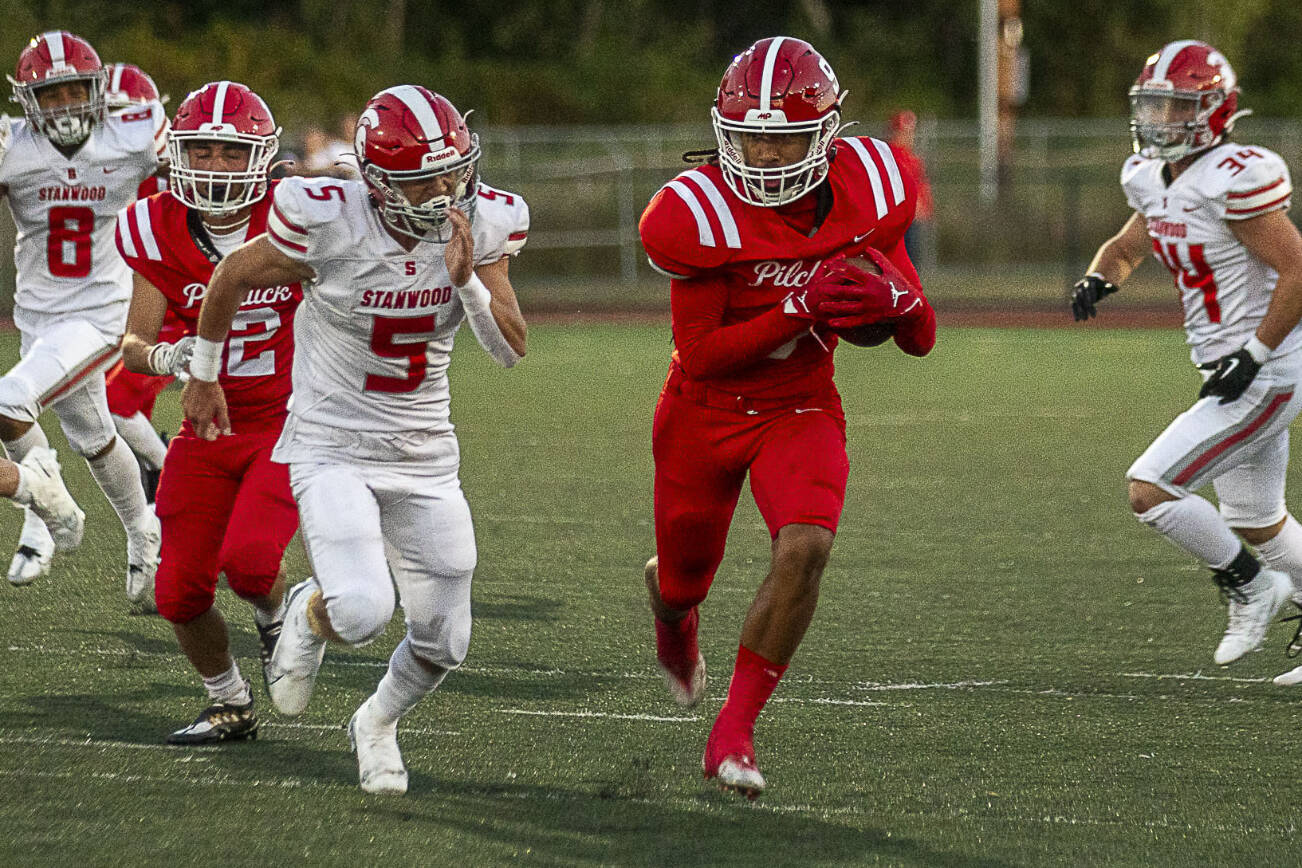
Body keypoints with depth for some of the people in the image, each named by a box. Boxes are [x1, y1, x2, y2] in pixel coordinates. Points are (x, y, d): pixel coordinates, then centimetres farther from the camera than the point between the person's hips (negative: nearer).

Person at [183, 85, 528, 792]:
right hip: (333, 448, -4)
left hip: (425, 455, 4)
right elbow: (231, 277, -2)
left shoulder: (482, 224, -9)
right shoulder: (328, 226, -21)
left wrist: (468, 280, -24)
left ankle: (377, 724, 40)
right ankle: (310, 616, 14)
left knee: (441, 642, 6)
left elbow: (511, 349, -6)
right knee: (362, 612, -25)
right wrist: (203, 376, 12)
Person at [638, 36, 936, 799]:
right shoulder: (700, 214, -23)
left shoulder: (866, 195, -12)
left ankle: (734, 734, -16)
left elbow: (922, 340, -3)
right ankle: (674, 624, 58)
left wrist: (892, 299, -27)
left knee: (806, 547, -26)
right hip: (705, 412, -1)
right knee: (684, 583, 16)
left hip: (801, 408, 1)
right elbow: (699, 354, -21)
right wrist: (800, 312, -34)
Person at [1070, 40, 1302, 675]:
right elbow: (1127, 246, 23)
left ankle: (1249, 587, 7)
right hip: (1234, 374, 10)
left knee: (1149, 490, -13)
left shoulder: (1236, 180, -22)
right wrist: (1099, 279, 0)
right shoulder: (1153, 178, 5)